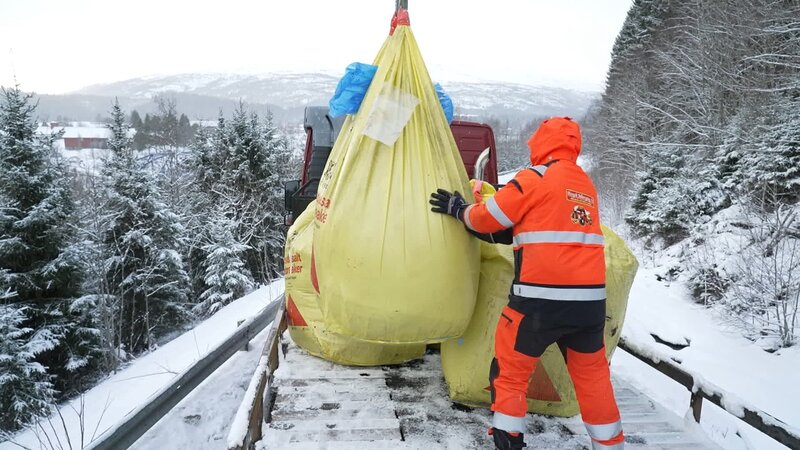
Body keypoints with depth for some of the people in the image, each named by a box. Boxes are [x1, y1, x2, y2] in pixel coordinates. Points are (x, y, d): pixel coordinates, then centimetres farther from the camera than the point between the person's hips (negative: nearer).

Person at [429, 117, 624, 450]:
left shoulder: (536, 178, -6)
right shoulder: (586, 185, 15)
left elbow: (489, 217, -1)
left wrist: (459, 209, 18)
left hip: (541, 300, -6)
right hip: (590, 301, 6)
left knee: (510, 371, 10)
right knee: (592, 375, 20)